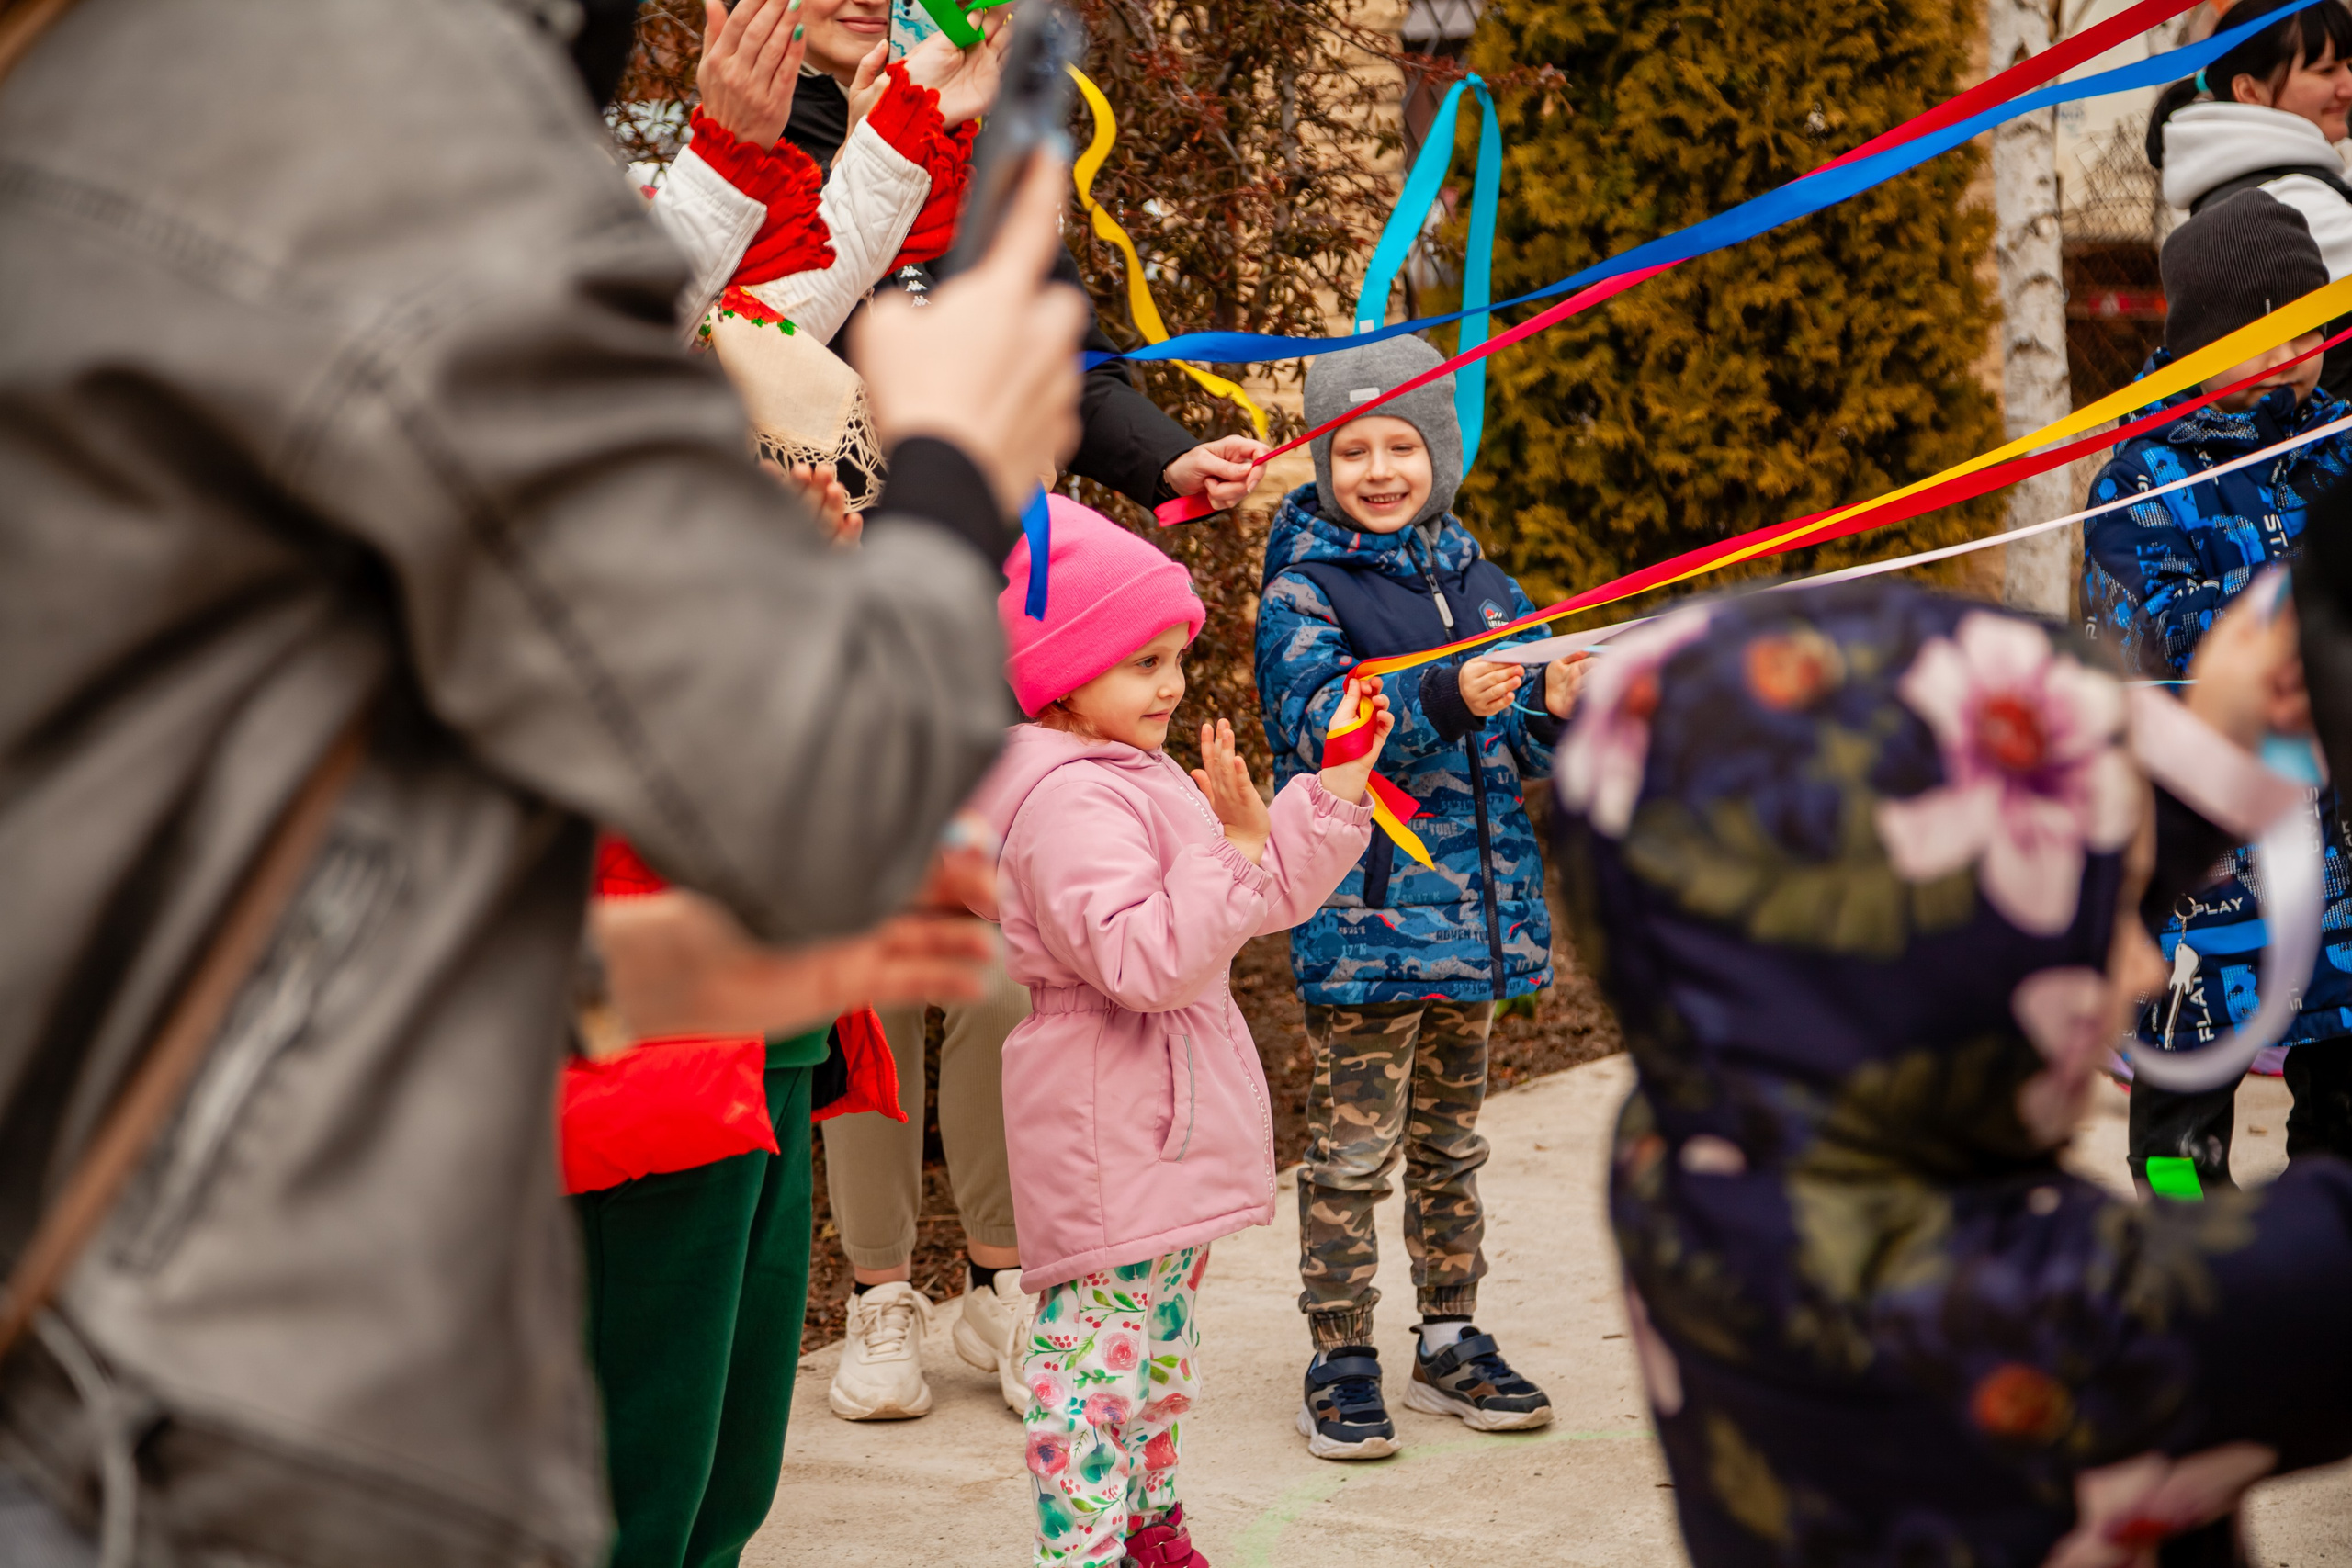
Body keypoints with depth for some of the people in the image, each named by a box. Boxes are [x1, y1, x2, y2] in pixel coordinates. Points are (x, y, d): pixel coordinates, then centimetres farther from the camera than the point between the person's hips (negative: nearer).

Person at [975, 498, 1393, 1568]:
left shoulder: (1144, 776, 14)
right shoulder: (1066, 799, -20)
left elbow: (1271, 895, 19)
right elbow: (1140, 958, -30)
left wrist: (1336, 789, 11)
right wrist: (1233, 846, -30)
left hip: (1172, 1127, 11)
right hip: (1106, 1135, -11)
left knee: (1163, 1339, 21)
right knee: (1099, 1348, -7)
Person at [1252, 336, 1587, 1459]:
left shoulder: (1476, 579, 12)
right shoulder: (1302, 588, -6)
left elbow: (1517, 754, 15)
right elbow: (1326, 730, -19)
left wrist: (1555, 713, -8)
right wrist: (1448, 701, -32)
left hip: (1474, 907, 6)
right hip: (1362, 918, -6)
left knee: (1449, 1141, 16)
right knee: (1353, 1147, -1)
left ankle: (1450, 1343, 27)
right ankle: (1340, 1363, 9)